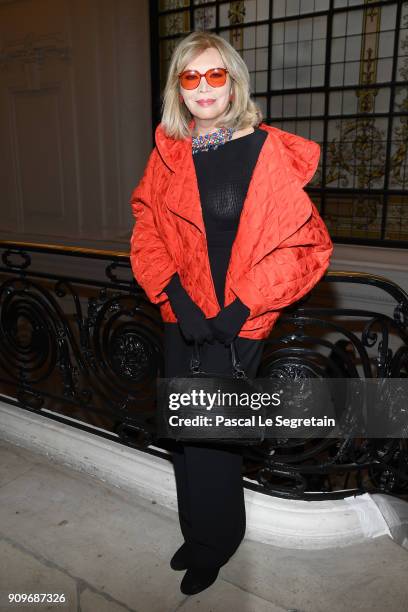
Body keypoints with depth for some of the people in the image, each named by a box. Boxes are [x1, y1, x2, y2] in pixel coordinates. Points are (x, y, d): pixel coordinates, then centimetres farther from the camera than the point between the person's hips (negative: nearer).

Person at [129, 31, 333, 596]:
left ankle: (213, 544, 33)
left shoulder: (267, 152, -8)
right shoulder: (168, 153, 6)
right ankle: (198, 535, 39)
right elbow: (147, 230, 5)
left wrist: (241, 308, -15)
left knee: (212, 437, 4)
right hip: (182, 316, 5)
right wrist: (175, 295, -11)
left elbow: (306, 242, -10)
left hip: (236, 322, -4)